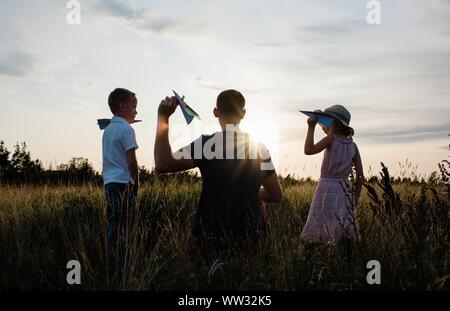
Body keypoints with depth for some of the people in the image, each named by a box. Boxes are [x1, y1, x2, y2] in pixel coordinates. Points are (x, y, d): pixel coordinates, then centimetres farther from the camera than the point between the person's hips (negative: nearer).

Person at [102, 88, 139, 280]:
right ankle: (117, 271, -5)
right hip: (123, 183, -8)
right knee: (121, 230, -6)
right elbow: (132, 161, -14)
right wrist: (136, 183, -1)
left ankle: (112, 270, 12)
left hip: (109, 183, 8)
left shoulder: (108, 129, 17)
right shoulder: (126, 129, -9)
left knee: (112, 227, 9)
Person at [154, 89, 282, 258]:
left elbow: (162, 165, -21)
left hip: (211, 239, -3)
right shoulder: (259, 148, 1)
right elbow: (276, 195, 9)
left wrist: (162, 118, -15)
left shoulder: (208, 143, -14)